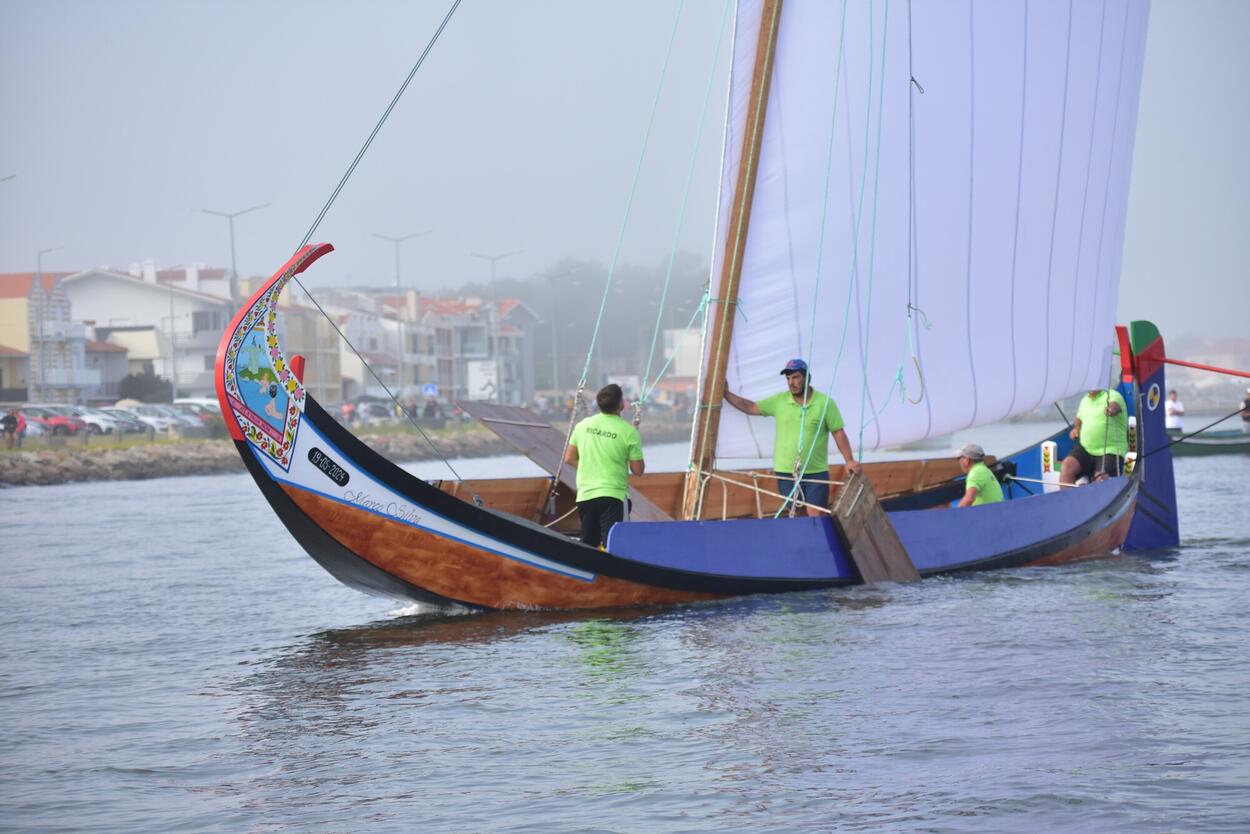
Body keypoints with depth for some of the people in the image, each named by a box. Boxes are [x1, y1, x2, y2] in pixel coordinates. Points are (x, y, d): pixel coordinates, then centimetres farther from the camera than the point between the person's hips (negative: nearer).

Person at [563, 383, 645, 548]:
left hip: (585, 494, 5)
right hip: (613, 495, -5)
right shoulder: (629, 431, -9)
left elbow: (570, 458, 12)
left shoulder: (583, 425, 4)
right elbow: (638, 470, -4)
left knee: (587, 545, 15)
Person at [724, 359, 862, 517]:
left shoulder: (825, 403, -4)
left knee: (816, 516, -8)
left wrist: (849, 460, -9)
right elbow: (749, 407, 9)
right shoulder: (779, 401, 4)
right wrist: (725, 393, 4)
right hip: (785, 473, 3)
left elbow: (838, 433, -1)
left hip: (816, 473, -3)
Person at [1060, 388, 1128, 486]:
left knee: (1101, 481, -27)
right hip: (1085, 447, 6)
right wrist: (1076, 428, 12)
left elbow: (1114, 405, -28)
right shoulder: (1085, 400, 18)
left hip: (1110, 451, -6)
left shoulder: (1112, 395, -4)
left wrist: (1111, 409, -52)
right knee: (1067, 467, -20)